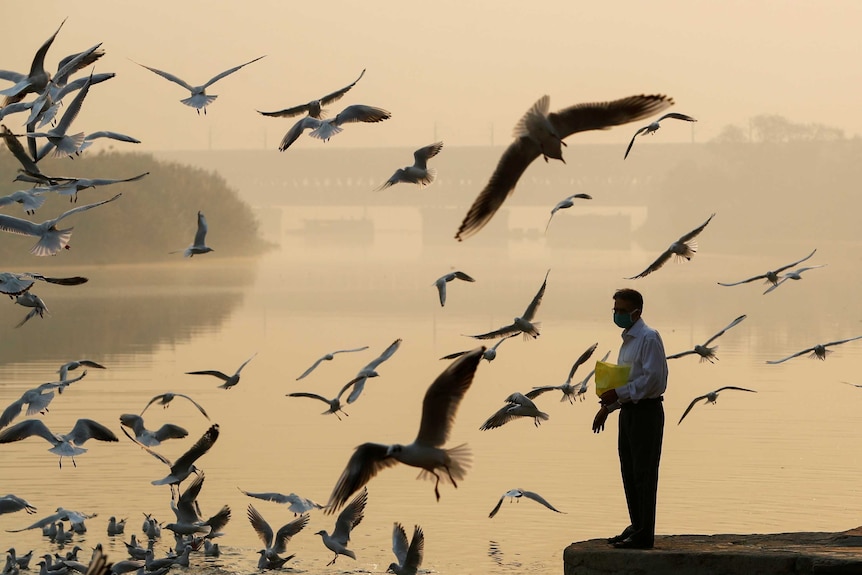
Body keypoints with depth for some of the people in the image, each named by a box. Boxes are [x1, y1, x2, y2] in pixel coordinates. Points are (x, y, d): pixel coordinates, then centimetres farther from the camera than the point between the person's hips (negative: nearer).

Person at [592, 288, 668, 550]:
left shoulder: (649, 338, -13)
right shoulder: (628, 339, 17)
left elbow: (653, 378, -21)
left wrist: (619, 394, -22)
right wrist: (607, 407, 18)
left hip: (646, 412, -10)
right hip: (629, 411, 10)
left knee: (644, 474, -7)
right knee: (630, 473, 14)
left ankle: (644, 535, -6)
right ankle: (636, 527, 22)